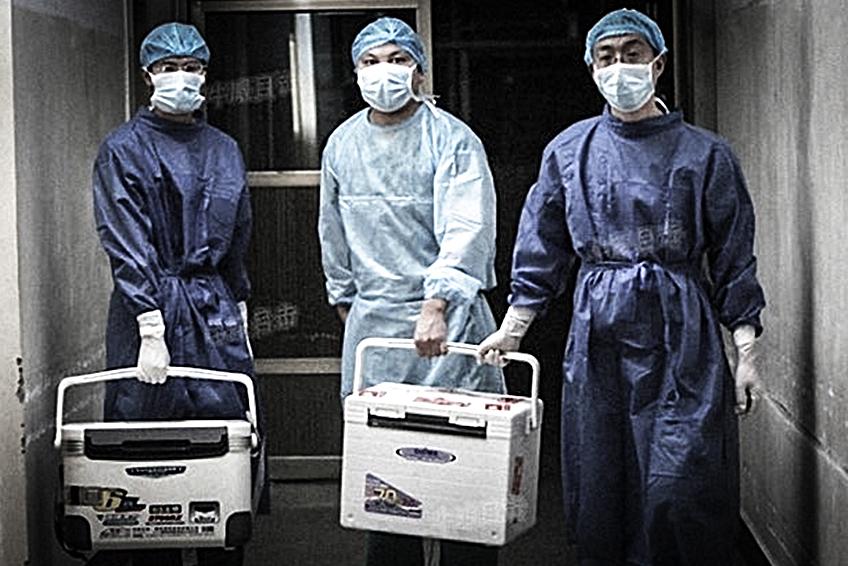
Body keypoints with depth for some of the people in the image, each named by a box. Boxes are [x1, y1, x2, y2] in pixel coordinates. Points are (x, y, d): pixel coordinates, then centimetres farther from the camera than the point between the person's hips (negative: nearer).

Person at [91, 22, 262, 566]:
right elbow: (127, 245, -10)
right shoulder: (123, 149, -2)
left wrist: (240, 312, 14)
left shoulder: (224, 149, 15)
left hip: (216, 313, 5)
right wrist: (151, 329, -17)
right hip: (151, 308, -5)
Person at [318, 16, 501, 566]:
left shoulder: (453, 139, -7)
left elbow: (466, 230, -18)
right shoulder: (342, 144, 11)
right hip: (372, 323, 5)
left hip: (446, 320, -4)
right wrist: (346, 302, 23)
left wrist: (435, 306, -29)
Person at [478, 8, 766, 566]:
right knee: (600, 490, 7)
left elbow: (734, 259, 4)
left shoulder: (704, 154, 2)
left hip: (680, 336, -2)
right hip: (598, 335, 2)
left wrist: (746, 351, -1)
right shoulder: (569, 151, 7)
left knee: (678, 488, -7)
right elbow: (541, 254, 11)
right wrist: (511, 329, 4)